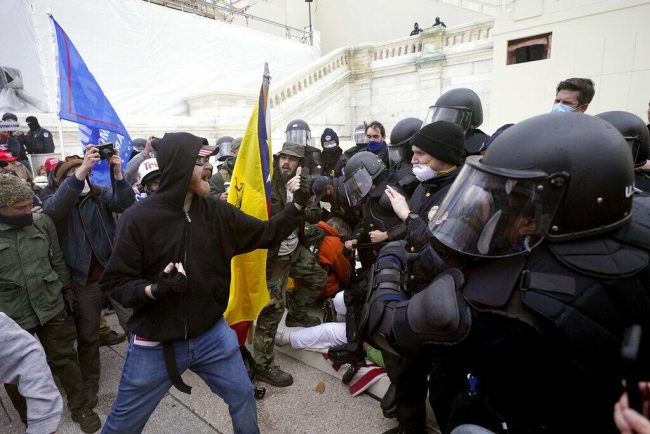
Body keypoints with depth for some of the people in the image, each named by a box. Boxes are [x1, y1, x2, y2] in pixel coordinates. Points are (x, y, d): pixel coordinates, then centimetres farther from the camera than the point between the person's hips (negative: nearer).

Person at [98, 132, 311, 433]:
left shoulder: (217, 212, -5)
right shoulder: (138, 218, -17)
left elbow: (265, 234, 1)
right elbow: (114, 282, -12)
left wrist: (297, 205, -9)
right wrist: (153, 290, -31)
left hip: (211, 334, 3)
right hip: (155, 343, -3)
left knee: (243, 396, 19)